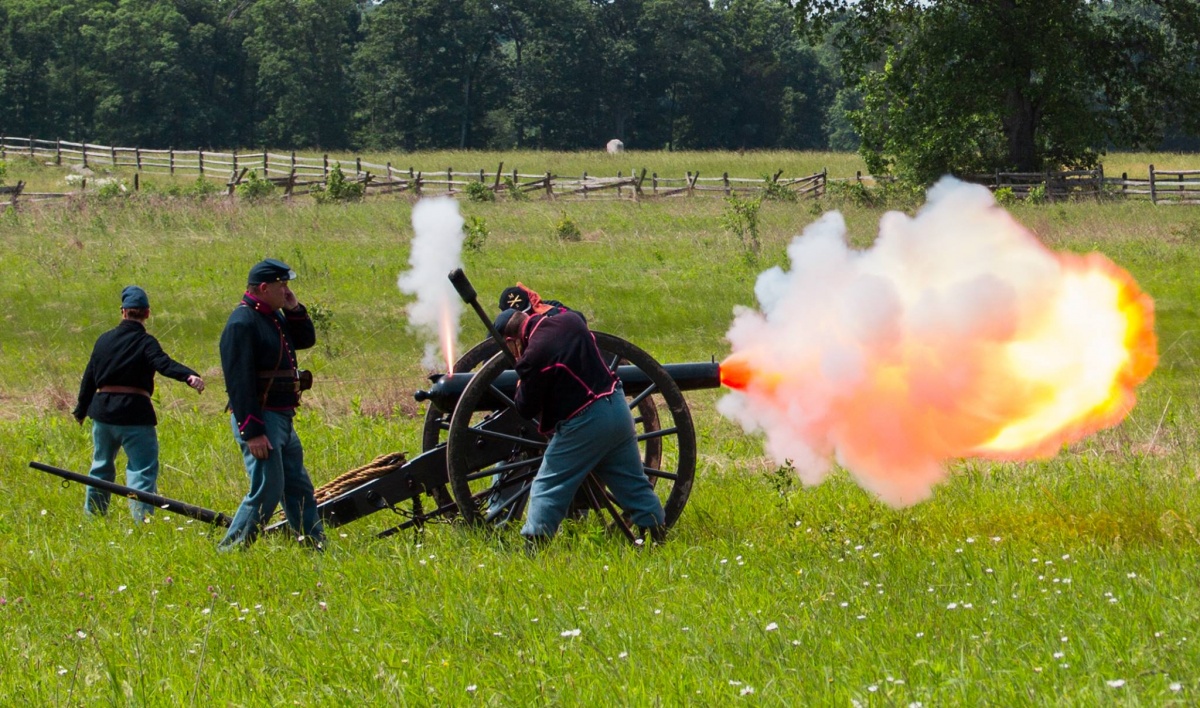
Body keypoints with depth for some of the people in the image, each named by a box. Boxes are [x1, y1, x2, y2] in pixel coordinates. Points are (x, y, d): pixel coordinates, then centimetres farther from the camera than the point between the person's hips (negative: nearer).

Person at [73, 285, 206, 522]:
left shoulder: (104, 340, 10)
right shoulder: (145, 342, -8)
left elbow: (89, 378, 17)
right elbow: (164, 364, -27)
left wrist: (81, 411, 29)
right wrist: (190, 376, -43)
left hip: (102, 411, 6)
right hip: (134, 412, -6)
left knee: (102, 465, 21)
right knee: (143, 468, -6)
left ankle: (92, 516, 30)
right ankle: (141, 518, -19)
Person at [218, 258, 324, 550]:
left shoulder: (275, 316, 13)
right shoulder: (242, 323, -16)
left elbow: (306, 339, 24)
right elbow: (239, 381, -21)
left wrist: (294, 309, 5)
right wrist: (252, 432, -25)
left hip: (282, 418, 10)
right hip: (259, 419, -10)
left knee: (299, 487, 15)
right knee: (267, 490, -11)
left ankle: (316, 548, 23)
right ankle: (229, 552, -4)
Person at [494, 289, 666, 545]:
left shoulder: (535, 354, -20)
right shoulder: (569, 319, 3)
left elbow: (526, 408, -11)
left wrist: (521, 385, 7)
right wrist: (542, 305, 31)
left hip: (583, 423, -7)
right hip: (618, 407, 7)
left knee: (547, 488, 4)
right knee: (634, 483, 18)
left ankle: (533, 545, 1)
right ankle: (658, 536, 21)